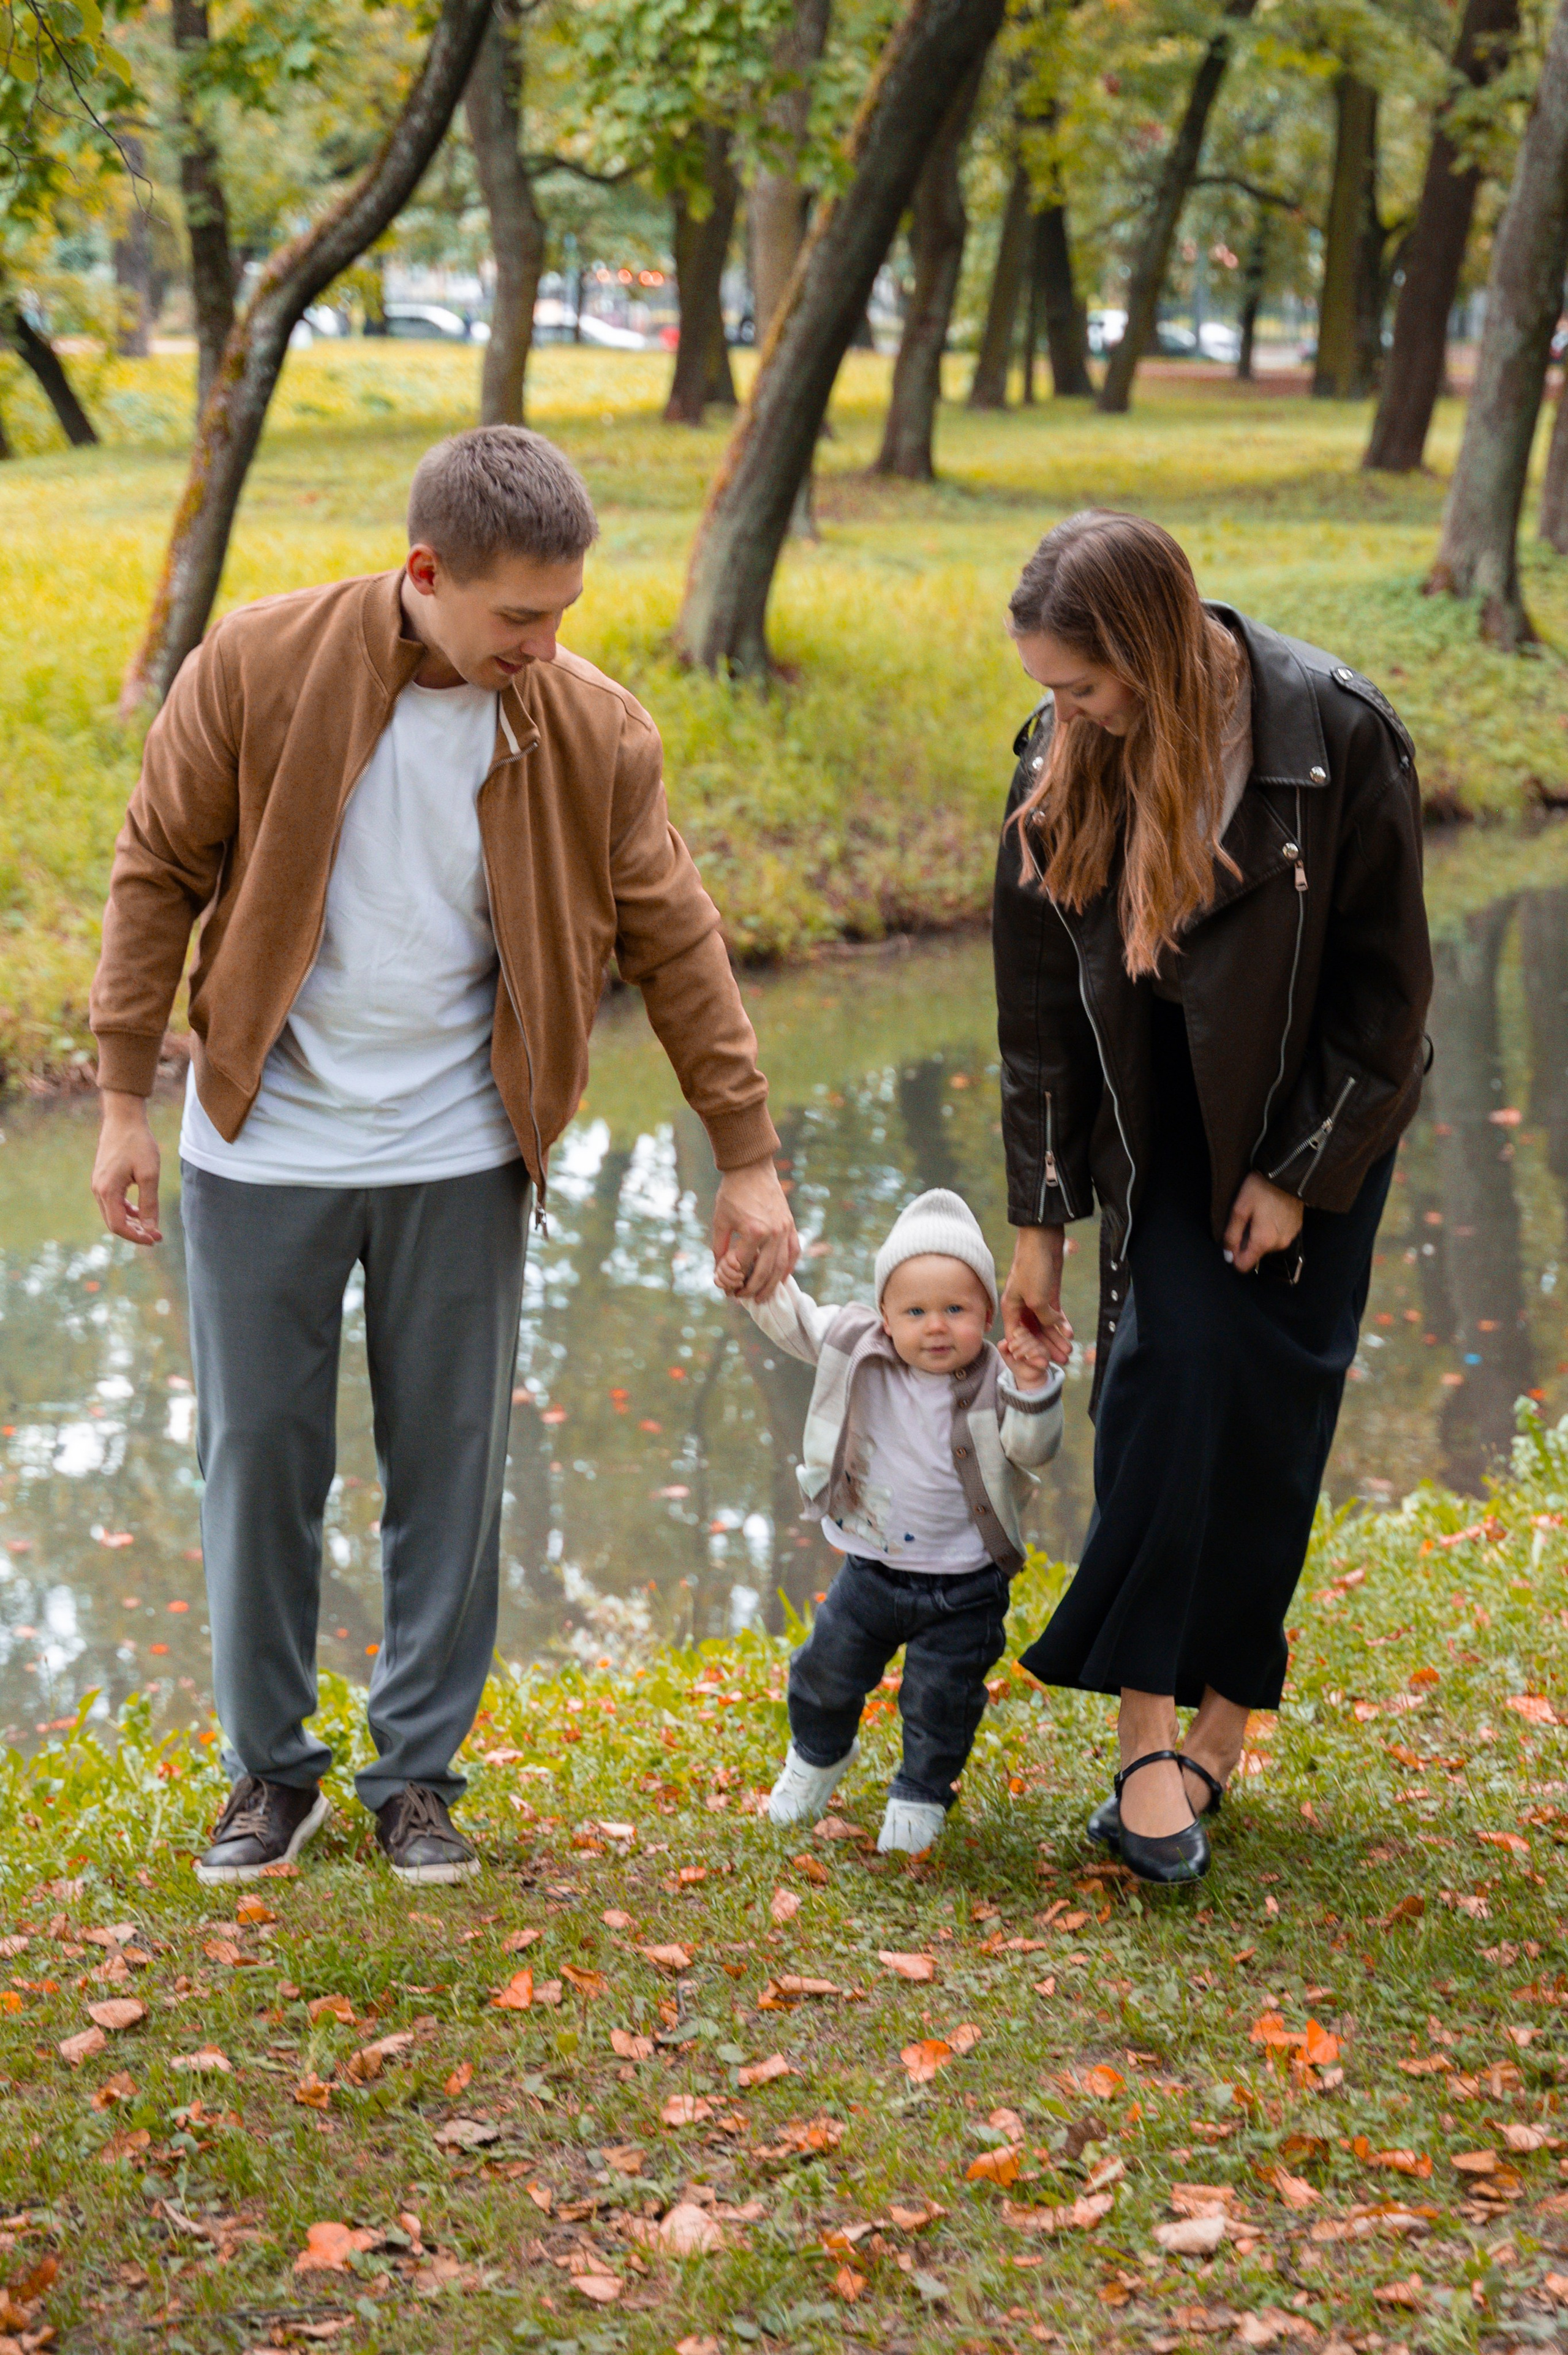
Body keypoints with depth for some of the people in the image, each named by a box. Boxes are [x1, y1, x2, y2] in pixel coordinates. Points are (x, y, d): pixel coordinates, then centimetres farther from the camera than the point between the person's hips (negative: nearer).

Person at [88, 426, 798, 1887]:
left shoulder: (593, 733, -7)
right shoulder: (258, 667, -12)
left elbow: (673, 944, 0)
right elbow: (158, 875, -3)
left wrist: (747, 1158, 1)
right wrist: (124, 1099, -4)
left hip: (458, 1159, 1)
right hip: (262, 1149, -1)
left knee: (450, 1467, 6)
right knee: (259, 1456, 7)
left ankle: (418, 1775, 22)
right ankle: (270, 1771, 24)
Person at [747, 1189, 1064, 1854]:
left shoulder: (993, 1386, -17)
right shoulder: (856, 1351, -10)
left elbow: (1033, 1449, -25)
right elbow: (793, 1320, 3)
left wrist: (1033, 1388, -40)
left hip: (963, 1589, -3)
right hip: (871, 1569, 3)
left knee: (941, 1699, 5)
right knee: (827, 1672, 16)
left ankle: (921, 1796, 30)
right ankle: (818, 1756, 47)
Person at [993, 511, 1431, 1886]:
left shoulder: (1338, 739, -21)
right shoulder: (1063, 763, -9)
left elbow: (1385, 982, -12)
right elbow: (1042, 1004, -1)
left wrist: (1300, 1174, -12)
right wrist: (1039, 1223, 1)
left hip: (1310, 1119, -2)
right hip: (1162, 1116, 2)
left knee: (1260, 1414, -2)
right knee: (1161, 1378, -10)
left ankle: (1219, 1731, 9)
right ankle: (1150, 1738, -8)